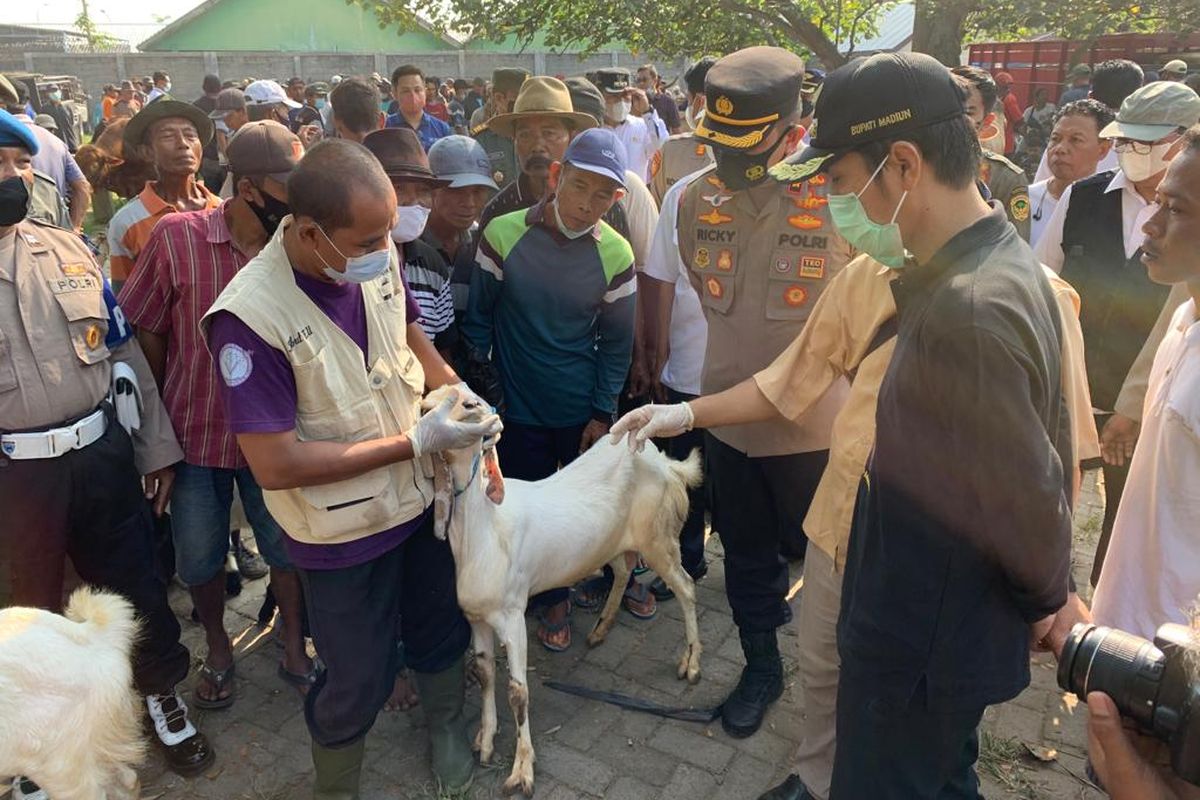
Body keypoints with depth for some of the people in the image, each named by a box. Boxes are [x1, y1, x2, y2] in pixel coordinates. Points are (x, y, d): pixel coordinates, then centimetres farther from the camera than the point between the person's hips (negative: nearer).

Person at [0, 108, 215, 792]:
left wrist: (157, 448, 5)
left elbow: (124, 351, 7)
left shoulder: (68, 249, 4)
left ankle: (163, 691, 40)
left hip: (103, 450, 3)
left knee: (136, 582, 15)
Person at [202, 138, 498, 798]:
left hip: (423, 495, 5)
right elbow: (275, 465, -27)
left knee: (440, 627, 26)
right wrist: (416, 442, -26)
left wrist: (454, 389, -11)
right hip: (344, 531, -5)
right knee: (359, 680, 13)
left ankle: (445, 722, 57)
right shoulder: (248, 316, -28)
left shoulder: (377, 258, -13)